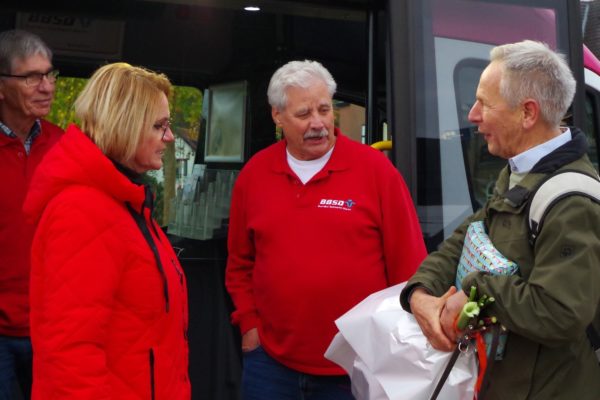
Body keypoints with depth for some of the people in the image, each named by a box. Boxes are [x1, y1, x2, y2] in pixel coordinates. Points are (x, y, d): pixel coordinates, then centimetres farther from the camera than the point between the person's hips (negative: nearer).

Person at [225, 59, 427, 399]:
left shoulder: (375, 167, -7)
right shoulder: (254, 173, 3)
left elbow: (407, 263, -5)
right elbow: (240, 263, 12)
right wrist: (249, 323, 5)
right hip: (272, 362, 3)